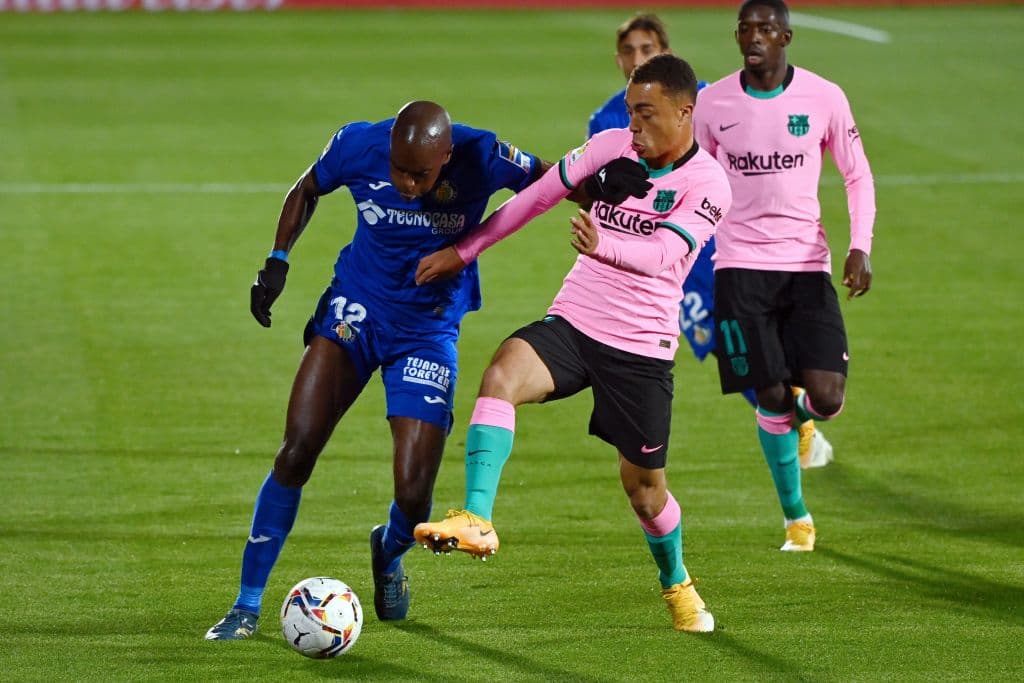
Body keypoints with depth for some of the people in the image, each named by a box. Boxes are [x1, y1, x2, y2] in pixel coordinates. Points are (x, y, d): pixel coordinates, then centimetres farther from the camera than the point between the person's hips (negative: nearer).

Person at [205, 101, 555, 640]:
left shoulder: (481, 160, -21)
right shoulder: (357, 146, -15)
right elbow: (306, 191, 6)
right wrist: (277, 260, -2)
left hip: (428, 332, -1)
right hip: (355, 311, 1)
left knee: (413, 495, -9)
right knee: (296, 452, -15)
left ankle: (388, 555, 30)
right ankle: (247, 606, -3)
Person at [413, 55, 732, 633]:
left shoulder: (708, 184, -12)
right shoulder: (610, 147, 0)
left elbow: (662, 254, -28)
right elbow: (539, 195, 12)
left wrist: (604, 246, -48)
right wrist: (466, 250, 16)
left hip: (642, 348, -3)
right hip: (572, 324, 3)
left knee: (643, 483, 7)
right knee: (502, 374, -29)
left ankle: (677, 583, 38)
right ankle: (477, 522, -36)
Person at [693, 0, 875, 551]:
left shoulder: (823, 98, -2)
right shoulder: (713, 104, 0)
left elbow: (857, 175, 7)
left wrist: (860, 247, -7)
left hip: (807, 264, 0)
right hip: (740, 267, 0)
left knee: (827, 397, -12)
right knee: (770, 397, -8)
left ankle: (800, 414, 28)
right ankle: (796, 516, 11)